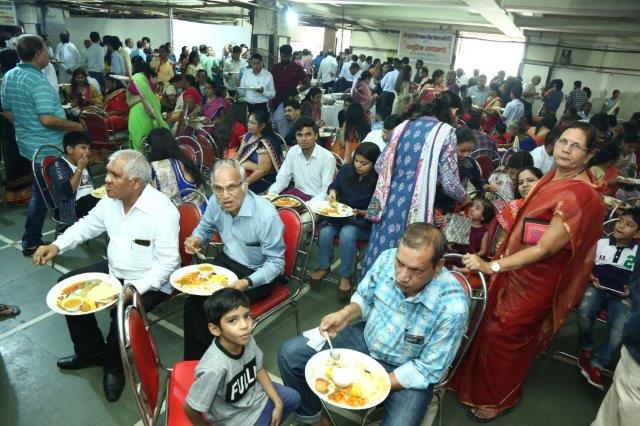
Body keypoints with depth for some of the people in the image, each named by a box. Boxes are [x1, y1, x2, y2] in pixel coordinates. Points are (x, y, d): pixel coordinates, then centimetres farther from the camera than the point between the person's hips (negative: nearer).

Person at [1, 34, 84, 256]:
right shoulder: (38, 81, -22)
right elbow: (47, 119, -29)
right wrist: (75, 126, -16)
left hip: (26, 144, 9)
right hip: (46, 147, -9)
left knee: (40, 189, 20)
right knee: (42, 192, 5)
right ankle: (30, 243, 20)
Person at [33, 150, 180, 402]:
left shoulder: (162, 210, -26)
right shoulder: (111, 199, -3)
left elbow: (168, 261, -26)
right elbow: (88, 225, 13)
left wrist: (135, 289, -33)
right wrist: (57, 245, -2)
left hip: (149, 282, -8)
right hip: (114, 270, 8)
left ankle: (113, 364, 6)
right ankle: (91, 351, 22)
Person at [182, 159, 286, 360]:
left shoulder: (266, 215, -29)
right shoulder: (216, 202, -10)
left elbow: (276, 262, -20)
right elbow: (206, 226, 15)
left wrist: (248, 283, -33)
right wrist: (196, 239, -8)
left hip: (258, 273, -5)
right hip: (228, 260, 6)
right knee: (194, 297, -14)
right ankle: (194, 359, 6)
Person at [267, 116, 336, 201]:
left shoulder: (327, 157, -14)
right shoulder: (292, 151, 1)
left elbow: (326, 191, -15)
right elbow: (282, 178, 2)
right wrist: (271, 193, -18)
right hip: (297, 192, 5)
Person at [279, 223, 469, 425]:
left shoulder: (453, 307, -30)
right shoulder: (387, 258, -19)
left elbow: (429, 369, -19)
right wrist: (346, 314, -20)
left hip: (408, 372, -3)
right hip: (365, 338, 4)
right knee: (290, 353, -5)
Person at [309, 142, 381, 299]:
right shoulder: (346, 170, 0)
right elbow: (335, 185, 18)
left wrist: (359, 213, -24)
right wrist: (332, 191, -5)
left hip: (363, 223, -4)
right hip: (338, 216, 5)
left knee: (347, 233, -34)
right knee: (325, 231, -25)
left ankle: (345, 277, -16)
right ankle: (323, 268, 1)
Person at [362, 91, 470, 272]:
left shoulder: (403, 126, 12)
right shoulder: (446, 131, -2)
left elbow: (380, 165, 13)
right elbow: (450, 184, -5)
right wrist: (465, 198, 16)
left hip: (390, 204, 5)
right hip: (416, 209, -5)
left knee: (381, 254, 16)